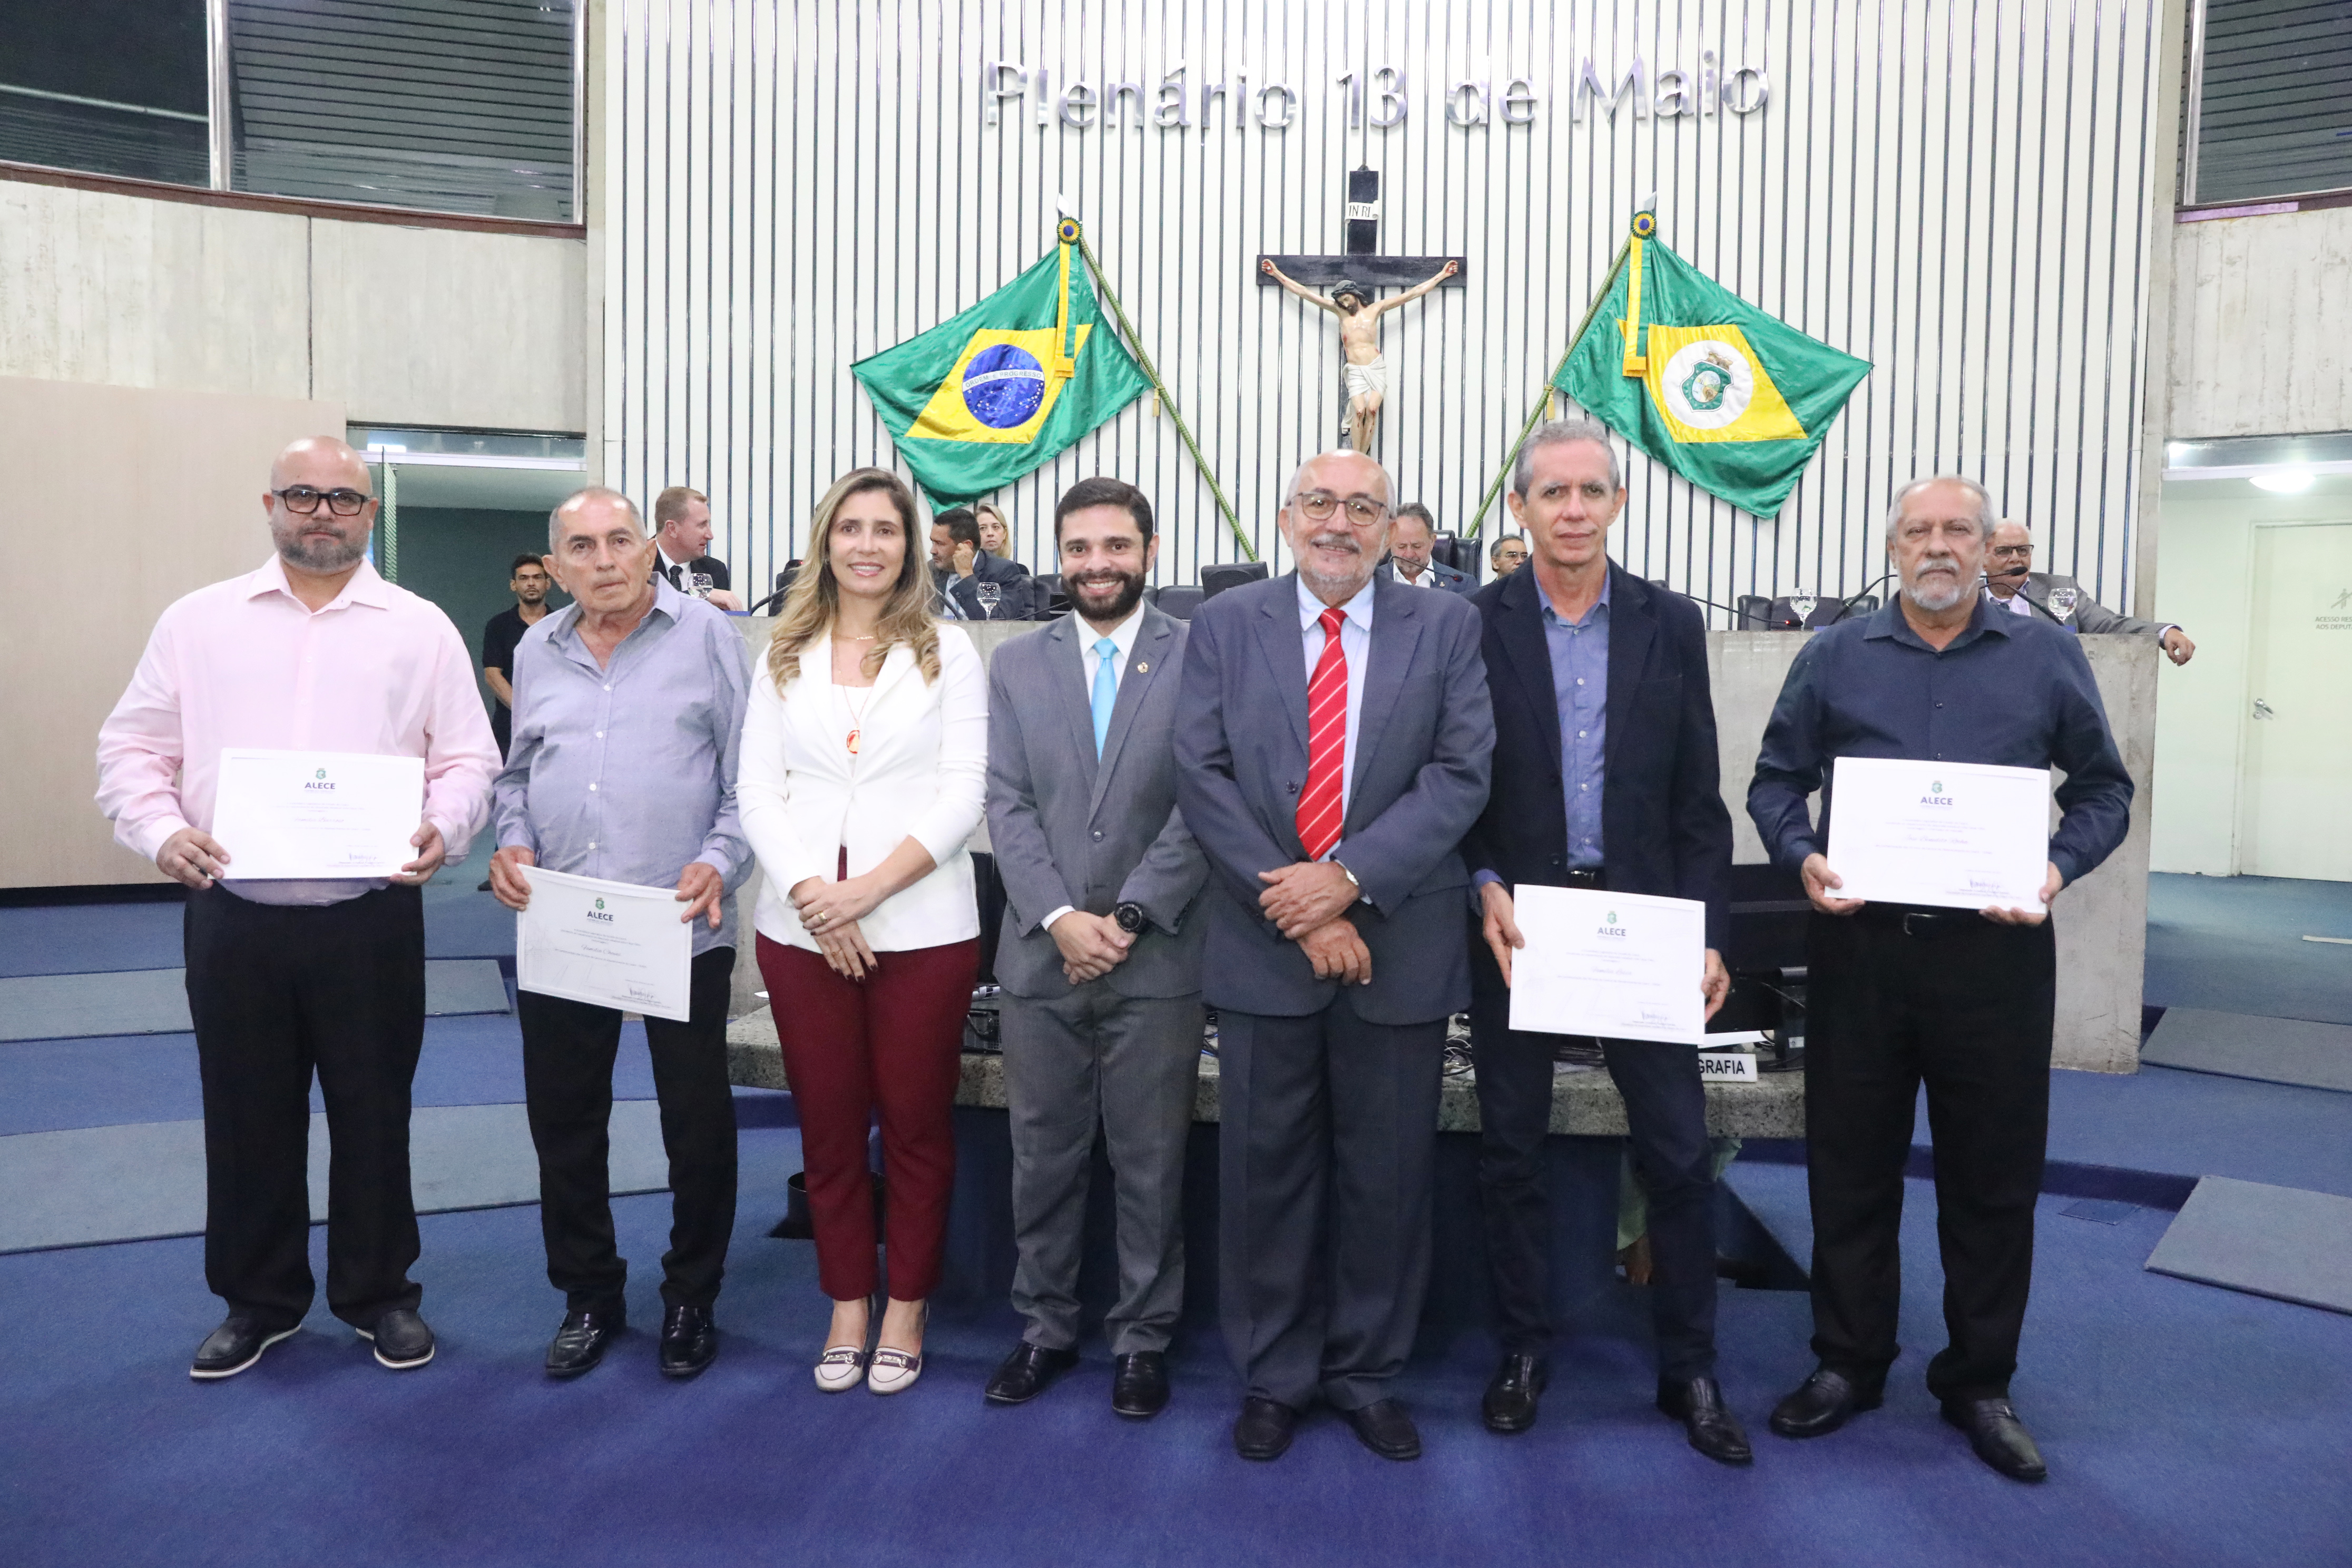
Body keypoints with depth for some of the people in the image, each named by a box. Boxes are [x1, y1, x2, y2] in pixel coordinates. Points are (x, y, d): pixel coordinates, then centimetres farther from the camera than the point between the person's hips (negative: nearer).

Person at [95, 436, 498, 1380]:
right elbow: (134, 748, 8)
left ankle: (379, 1293, 27)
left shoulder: (420, 629, 4)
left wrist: (443, 830, -17)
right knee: (248, 1116, 12)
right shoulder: (198, 622, 7)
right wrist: (162, 831, -10)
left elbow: (468, 760, 2)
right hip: (233, 918, 2)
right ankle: (259, 1299, 31)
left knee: (374, 1114, 9)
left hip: (370, 918, -1)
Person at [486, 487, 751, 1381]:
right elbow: (517, 774, 20)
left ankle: (691, 1299, 26)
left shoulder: (707, 637, -2)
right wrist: (513, 841, 1)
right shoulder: (537, 653, 12)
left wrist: (720, 863, -18)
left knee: (697, 1122, 7)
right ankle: (589, 1297, 31)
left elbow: (750, 778, -4)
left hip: (683, 929, -4)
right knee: (563, 1120, 13)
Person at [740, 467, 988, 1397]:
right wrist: (810, 894, -11)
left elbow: (962, 796, -5)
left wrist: (868, 889, -14)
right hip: (800, 929, 3)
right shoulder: (786, 658, 11)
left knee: (915, 1125, 5)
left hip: (921, 927, -2)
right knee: (828, 1127, 11)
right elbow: (757, 789, 4)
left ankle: (905, 1311, 22)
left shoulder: (947, 654, 3)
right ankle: (848, 1306, 26)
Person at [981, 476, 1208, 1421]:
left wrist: (1129, 917, -14)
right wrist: (1059, 918, -12)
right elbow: (1008, 806, 1)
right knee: (1043, 1159, 12)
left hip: (1158, 960, -2)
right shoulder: (1017, 667, 9)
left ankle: (1141, 1338, 24)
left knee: (1151, 1164, 8)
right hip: (1041, 956, 3)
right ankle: (1045, 1328, 29)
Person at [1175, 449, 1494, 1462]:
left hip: (1400, 946, 0)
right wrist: (1295, 907, -12)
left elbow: (1461, 774, -5)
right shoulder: (1225, 626, 5)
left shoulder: (1445, 628, 4)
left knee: (1388, 1175, 10)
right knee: (1265, 1170, 9)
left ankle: (1367, 1372, 29)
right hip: (1262, 947, 0)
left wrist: (1350, 878, -16)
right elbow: (1203, 778, -3)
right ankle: (1274, 1376, 27)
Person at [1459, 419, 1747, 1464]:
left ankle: (1689, 1369, 22)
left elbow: (1697, 799, 4)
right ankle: (1523, 1354, 27)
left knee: (1679, 1153, 5)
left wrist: (1706, 937, -1)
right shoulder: (1471, 626, -2)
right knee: (1511, 1151, 10)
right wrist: (1485, 889, -13)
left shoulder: (1671, 625, 4)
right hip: (1515, 923, -1)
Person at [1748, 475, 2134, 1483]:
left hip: (1996, 951, 0)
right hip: (1860, 947, 1)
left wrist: (2060, 867, -10)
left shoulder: (2047, 656, 5)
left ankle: (1980, 1383, 27)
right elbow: (1776, 780, 8)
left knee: (1994, 1176, 9)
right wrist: (1802, 856, -10)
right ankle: (1848, 1364, 26)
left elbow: (2104, 788, 8)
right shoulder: (1835, 657, 6)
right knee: (1851, 1167, 10)